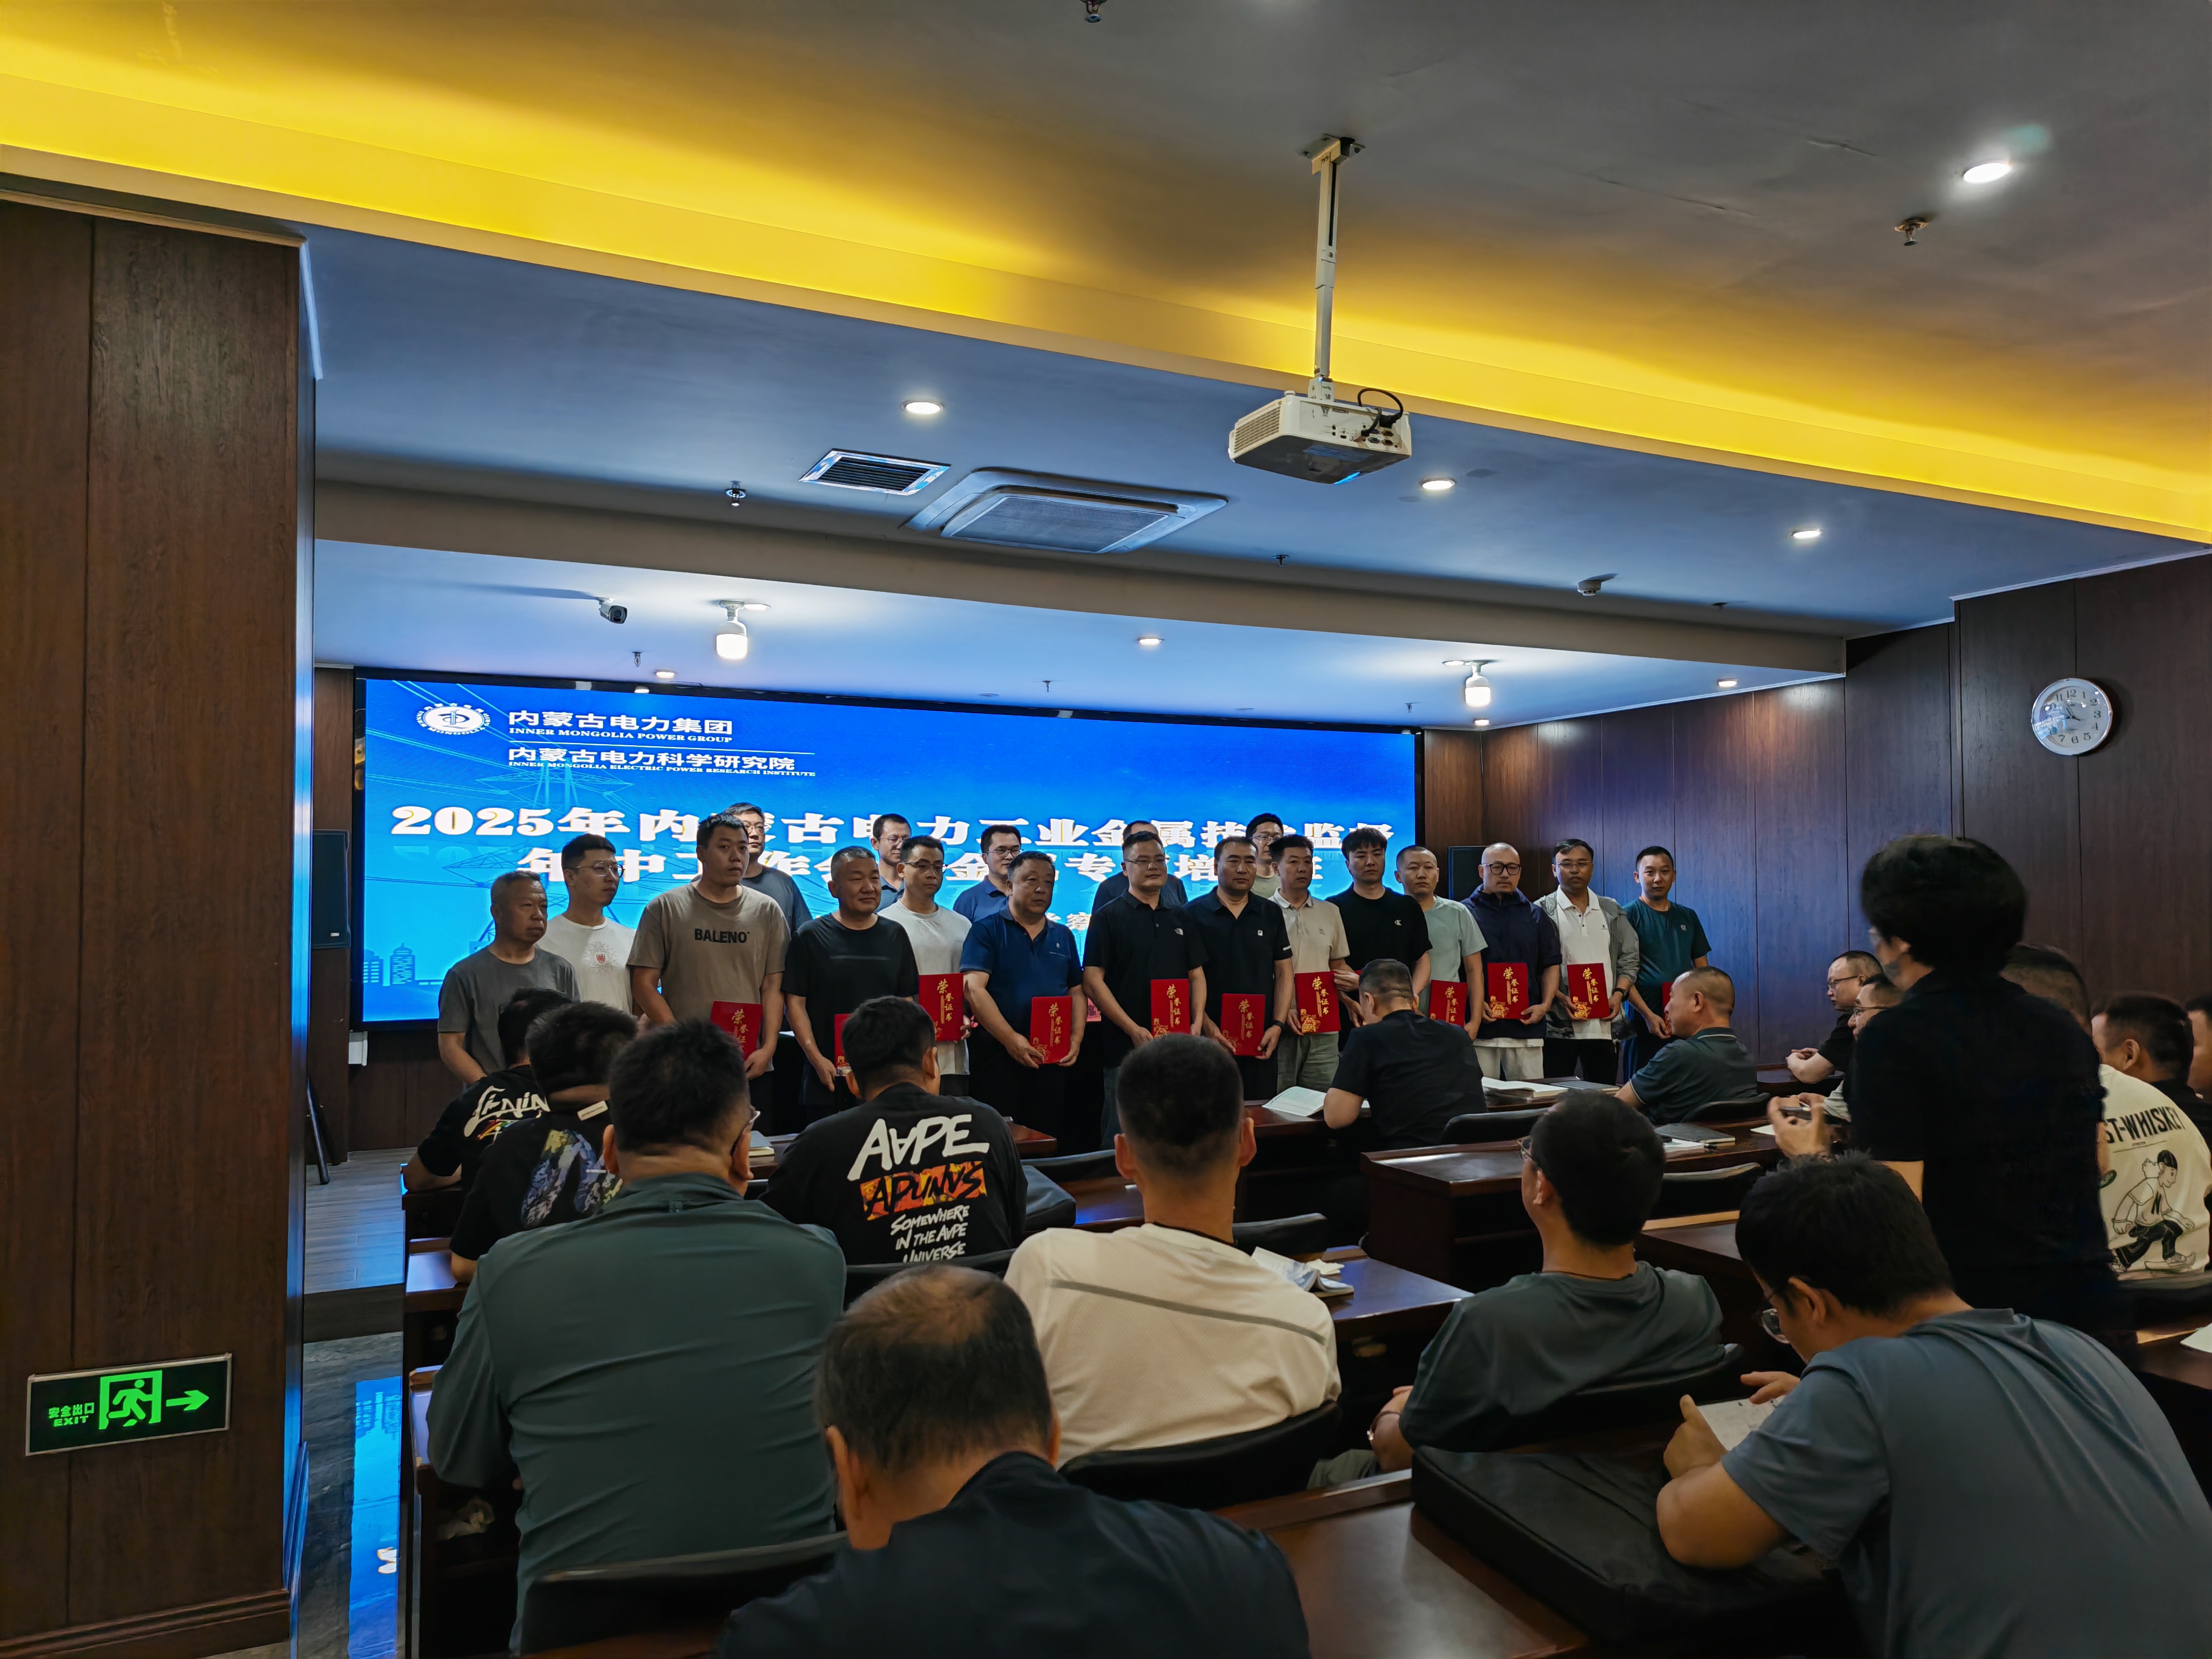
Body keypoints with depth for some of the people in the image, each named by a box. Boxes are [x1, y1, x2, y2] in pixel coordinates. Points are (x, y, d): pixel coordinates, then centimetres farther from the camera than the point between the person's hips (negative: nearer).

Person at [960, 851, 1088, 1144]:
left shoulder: (1063, 936, 15)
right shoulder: (987, 931, -2)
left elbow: (1076, 992, 17)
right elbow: (974, 989, -12)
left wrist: (1076, 1039, 0)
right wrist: (1011, 1039, -19)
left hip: (1053, 1059, 5)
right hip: (997, 1054, -4)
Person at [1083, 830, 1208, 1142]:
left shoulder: (1181, 917, 14)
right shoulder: (1108, 917, -1)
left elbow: (1197, 975, 15)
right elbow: (1093, 981, -7)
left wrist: (1197, 1023, -3)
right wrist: (1133, 1029, -15)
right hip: (1126, 1045, -4)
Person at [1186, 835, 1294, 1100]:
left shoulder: (1271, 914, 11)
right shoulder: (1193, 914, 0)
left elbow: (1283, 972, 10)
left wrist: (1278, 1024, -1)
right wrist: (1206, 1025, -13)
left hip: (1262, 1041, 3)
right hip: (1211, 1038, -3)